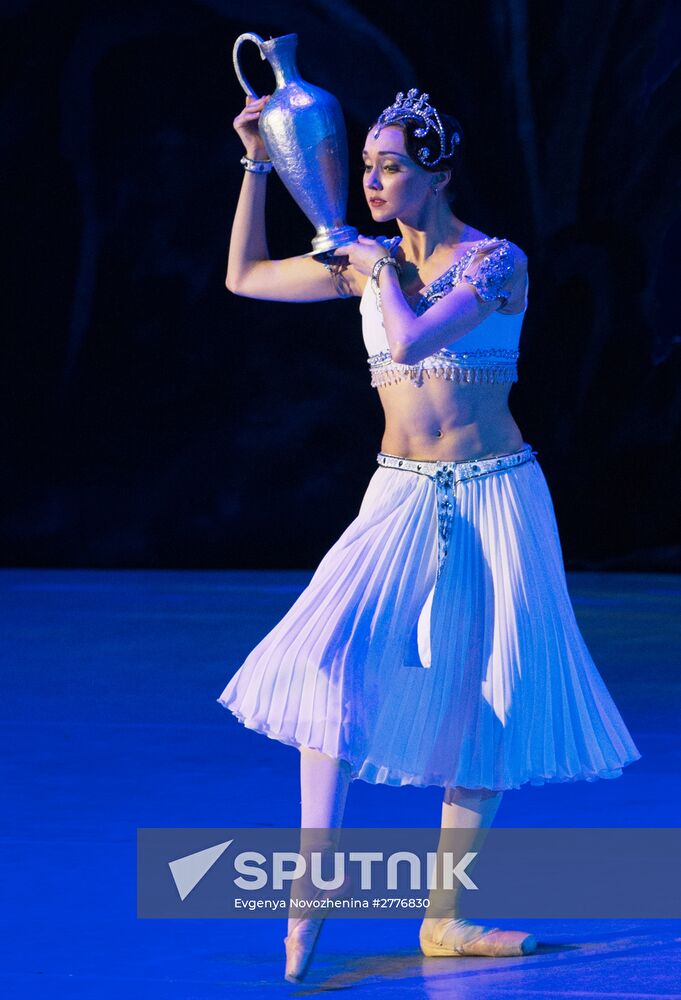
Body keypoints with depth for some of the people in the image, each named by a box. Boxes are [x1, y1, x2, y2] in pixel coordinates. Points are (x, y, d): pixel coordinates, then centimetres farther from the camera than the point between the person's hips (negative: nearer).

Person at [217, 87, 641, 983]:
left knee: (487, 698, 0)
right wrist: (258, 165, 11)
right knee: (337, 656, -20)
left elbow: (411, 341, -25)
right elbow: (246, 277, 16)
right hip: (403, 499, 3)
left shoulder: (495, 262, -10)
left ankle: (446, 919, 10)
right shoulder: (370, 260, 6)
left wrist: (384, 272, -8)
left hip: (494, 497, -3)